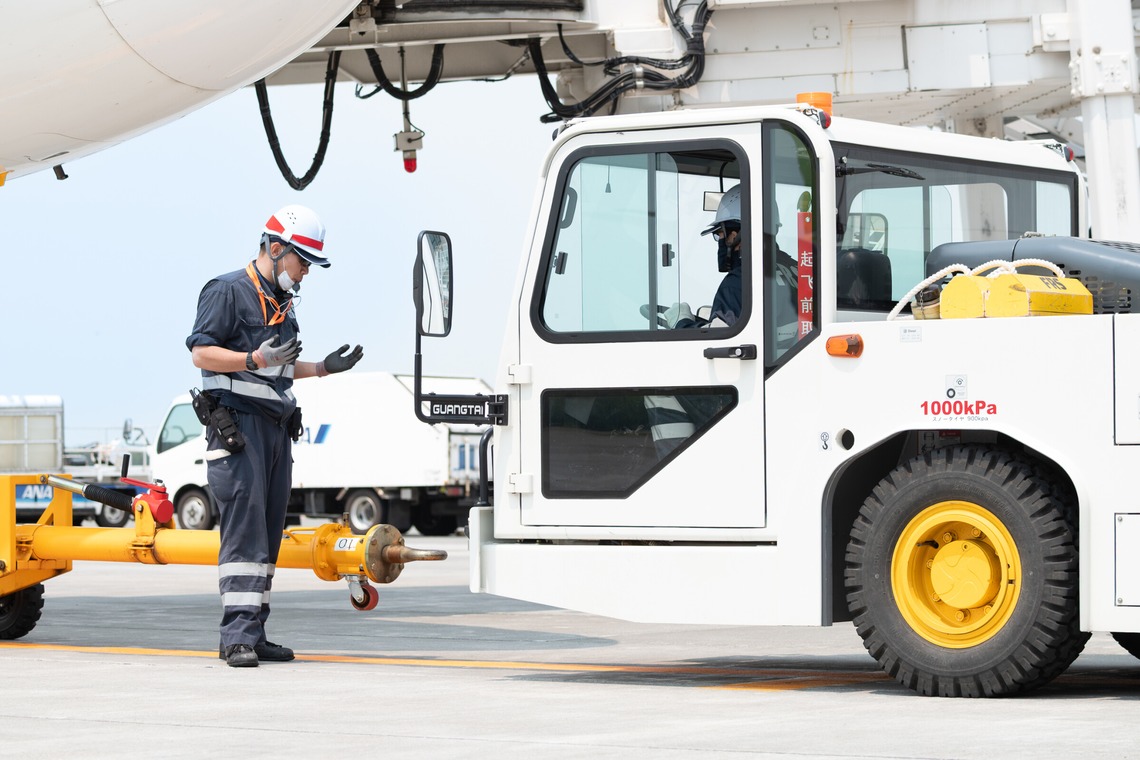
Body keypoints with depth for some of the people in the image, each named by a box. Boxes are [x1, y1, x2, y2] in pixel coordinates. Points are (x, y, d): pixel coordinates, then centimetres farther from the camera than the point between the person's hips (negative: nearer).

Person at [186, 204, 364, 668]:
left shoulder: (281, 303, 23)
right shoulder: (229, 291, -5)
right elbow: (201, 352, -13)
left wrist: (322, 368, 17)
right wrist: (257, 358, -24)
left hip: (276, 426, 9)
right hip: (237, 422, -9)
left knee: (268, 531, 6)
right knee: (244, 529, -15)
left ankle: (252, 635, 8)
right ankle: (238, 635, -18)